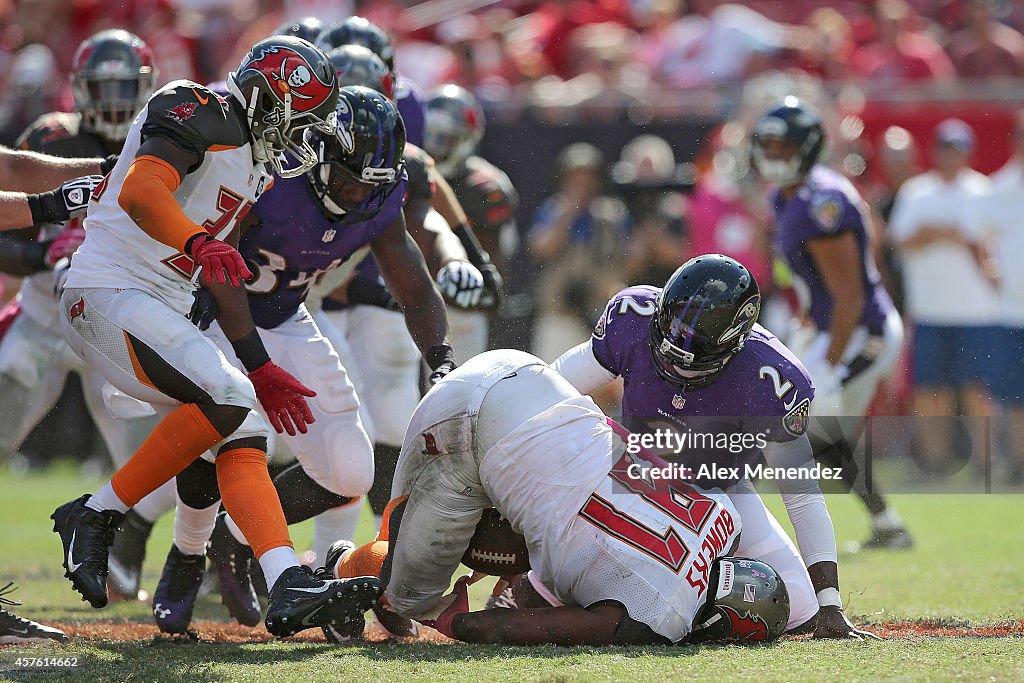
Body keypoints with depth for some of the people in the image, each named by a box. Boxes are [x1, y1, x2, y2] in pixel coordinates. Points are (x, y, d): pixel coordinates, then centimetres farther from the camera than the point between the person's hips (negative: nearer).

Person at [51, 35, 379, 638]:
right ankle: (97, 515, -12)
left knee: (244, 439, -5)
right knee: (225, 399, -26)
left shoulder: (252, 162, 20)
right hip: (107, 293, -10)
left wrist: (259, 366, 23)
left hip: (161, 313, 10)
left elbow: (221, 274, 24)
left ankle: (291, 589, -16)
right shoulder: (199, 114, -10)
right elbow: (139, 191, -28)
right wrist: (200, 244, -45)